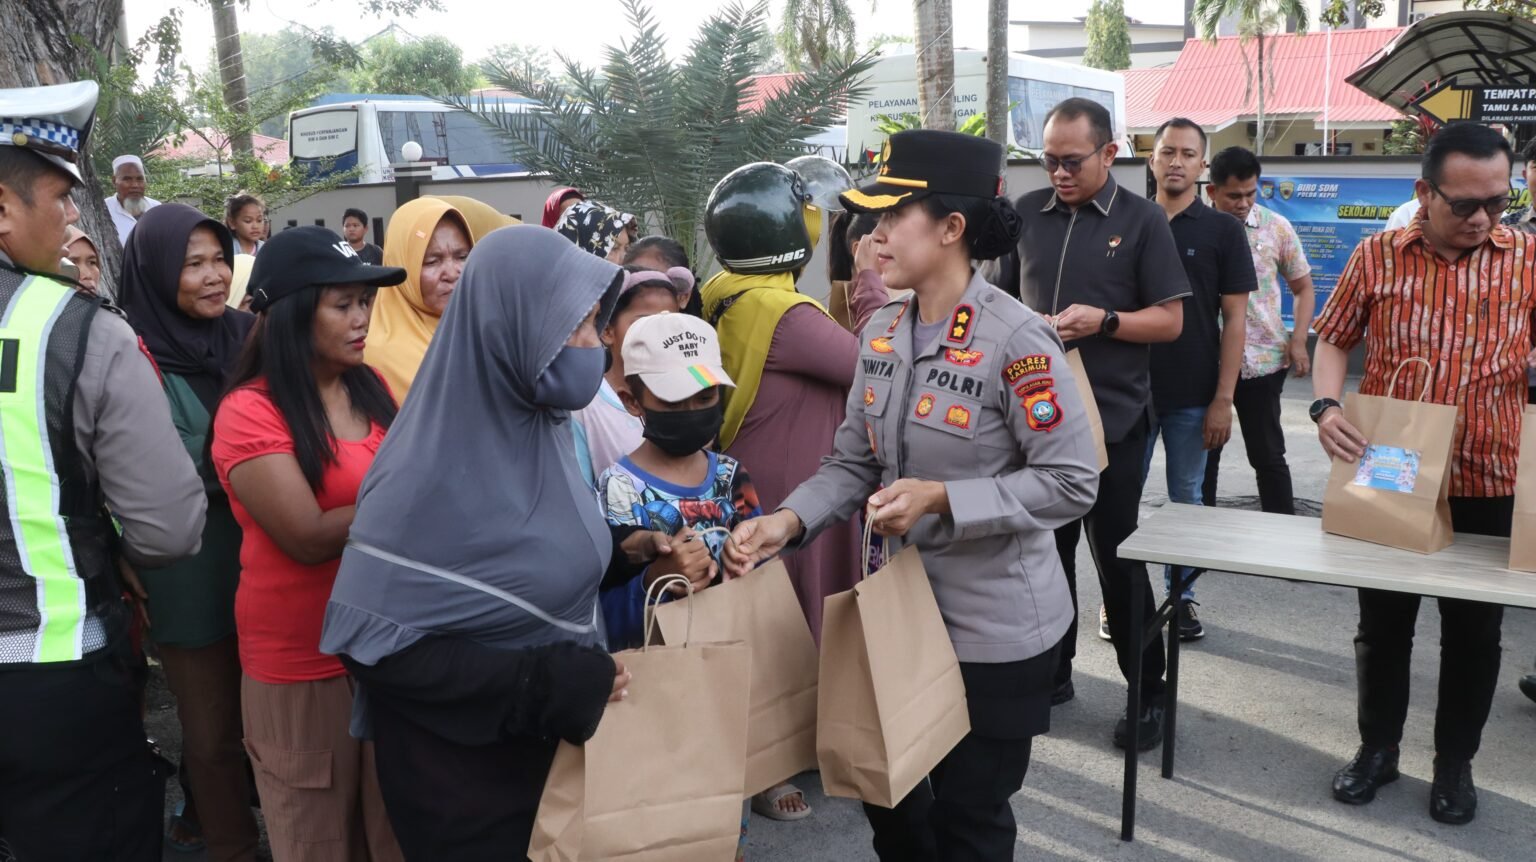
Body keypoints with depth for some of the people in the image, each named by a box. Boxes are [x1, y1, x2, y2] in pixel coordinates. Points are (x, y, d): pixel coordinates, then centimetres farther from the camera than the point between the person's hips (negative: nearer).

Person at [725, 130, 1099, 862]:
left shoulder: (1016, 340, -21)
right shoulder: (880, 334, 0)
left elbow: (1070, 484, -20)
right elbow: (853, 463, 2)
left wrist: (941, 498, -27)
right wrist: (790, 520, -15)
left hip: (995, 628, -6)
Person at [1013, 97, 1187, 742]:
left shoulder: (1142, 221, -3)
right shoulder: (1027, 214, 7)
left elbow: (1170, 320, -4)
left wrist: (1104, 321, -19)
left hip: (1111, 415, -4)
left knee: (1118, 557, 3)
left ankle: (1147, 693, 17)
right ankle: (1052, 671, 30)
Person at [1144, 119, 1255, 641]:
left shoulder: (1222, 230, 0)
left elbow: (1234, 320, -2)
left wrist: (1223, 399, -9)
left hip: (1193, 396, -1)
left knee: (1186, 498, 9)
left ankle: (1181, 595, 22)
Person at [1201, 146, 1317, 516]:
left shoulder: (1276, 227, 0)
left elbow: (1303, 287, 9)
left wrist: (1298, 341, -3)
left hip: (1263, 360, 0)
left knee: (1268, 454, 10)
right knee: (1203, 453, 11)